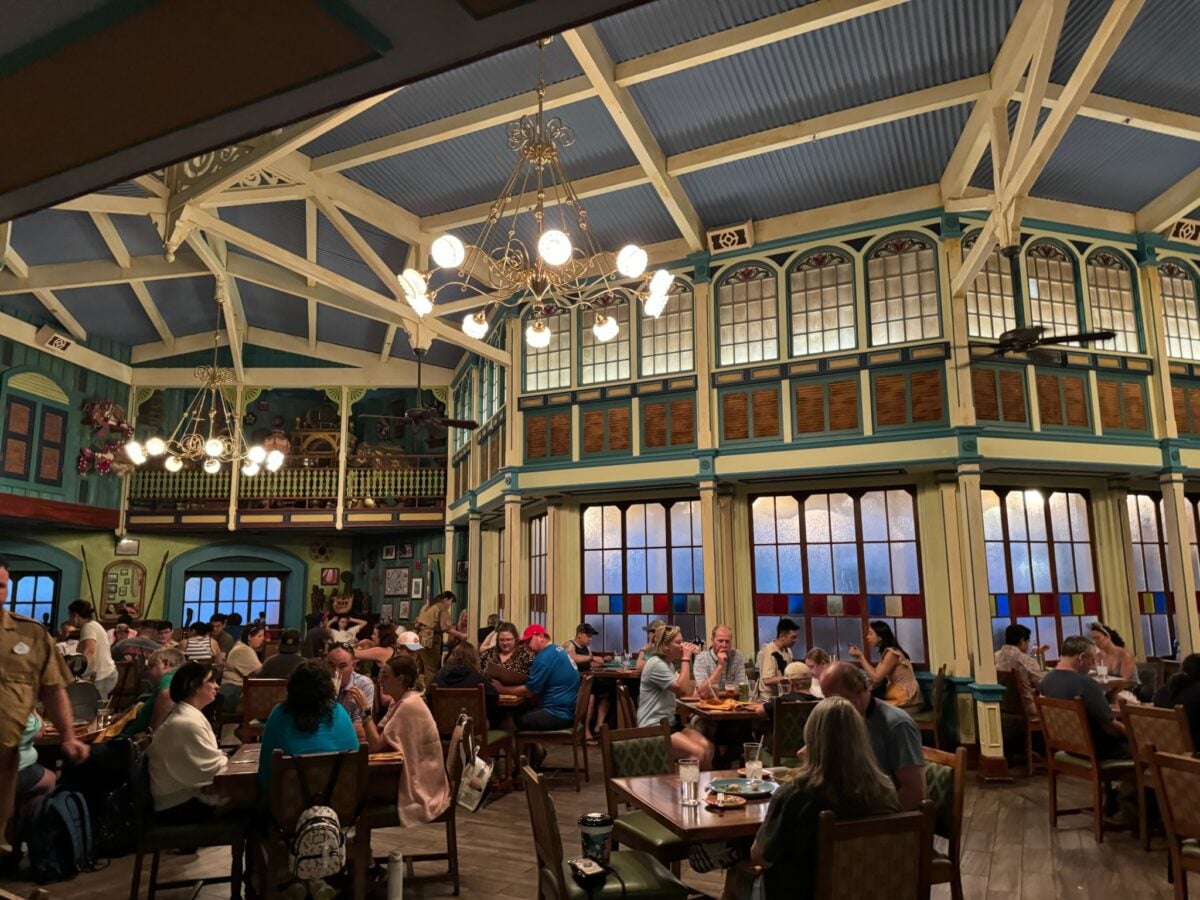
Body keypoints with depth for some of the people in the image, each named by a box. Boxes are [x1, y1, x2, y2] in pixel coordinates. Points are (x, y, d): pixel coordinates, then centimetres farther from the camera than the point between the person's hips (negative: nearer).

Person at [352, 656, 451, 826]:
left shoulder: (409, 705, -20)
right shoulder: (400, 702, 9)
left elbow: (376, 745, -22)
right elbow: (378, 734, 3)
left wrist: (365, 708, -18)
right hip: (410, 776, 8)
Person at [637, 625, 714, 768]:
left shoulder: (669, 664, 15)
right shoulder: (656, 664, -16)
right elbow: (682, 689, -22)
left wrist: (686, 659, 6)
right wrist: (686, 659, -15)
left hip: (669, 723, 9)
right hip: (653, 727, -9)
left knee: (707, 747, -12)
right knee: (698, 753, -22)